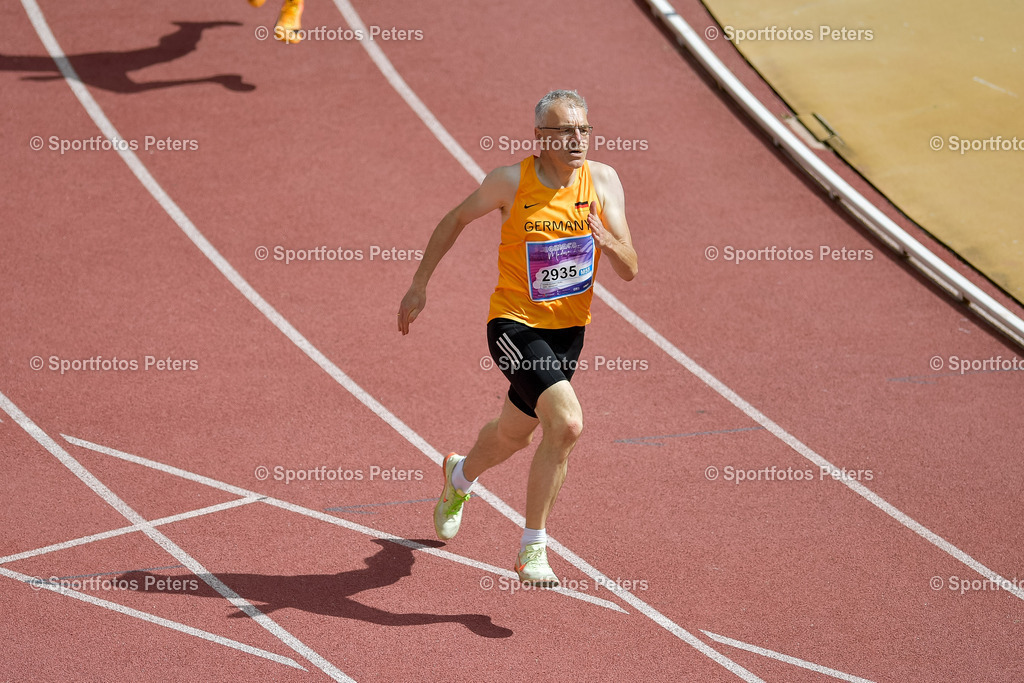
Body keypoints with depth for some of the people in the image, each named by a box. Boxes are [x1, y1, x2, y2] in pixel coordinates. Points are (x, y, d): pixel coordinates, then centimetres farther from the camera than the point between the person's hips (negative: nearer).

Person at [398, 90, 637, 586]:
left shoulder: (602, 181, -8)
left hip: (569, 328, 5)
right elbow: (457, 220, 4)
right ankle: (533, 548, -12)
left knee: (515, 434, 22)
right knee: (566, 423, -25)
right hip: (515, 325, -5)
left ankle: (461, 476, 55)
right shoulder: (511, 182, -14)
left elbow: (629, 271, -8)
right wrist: (419, 284, 5)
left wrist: (606, 241, -30)